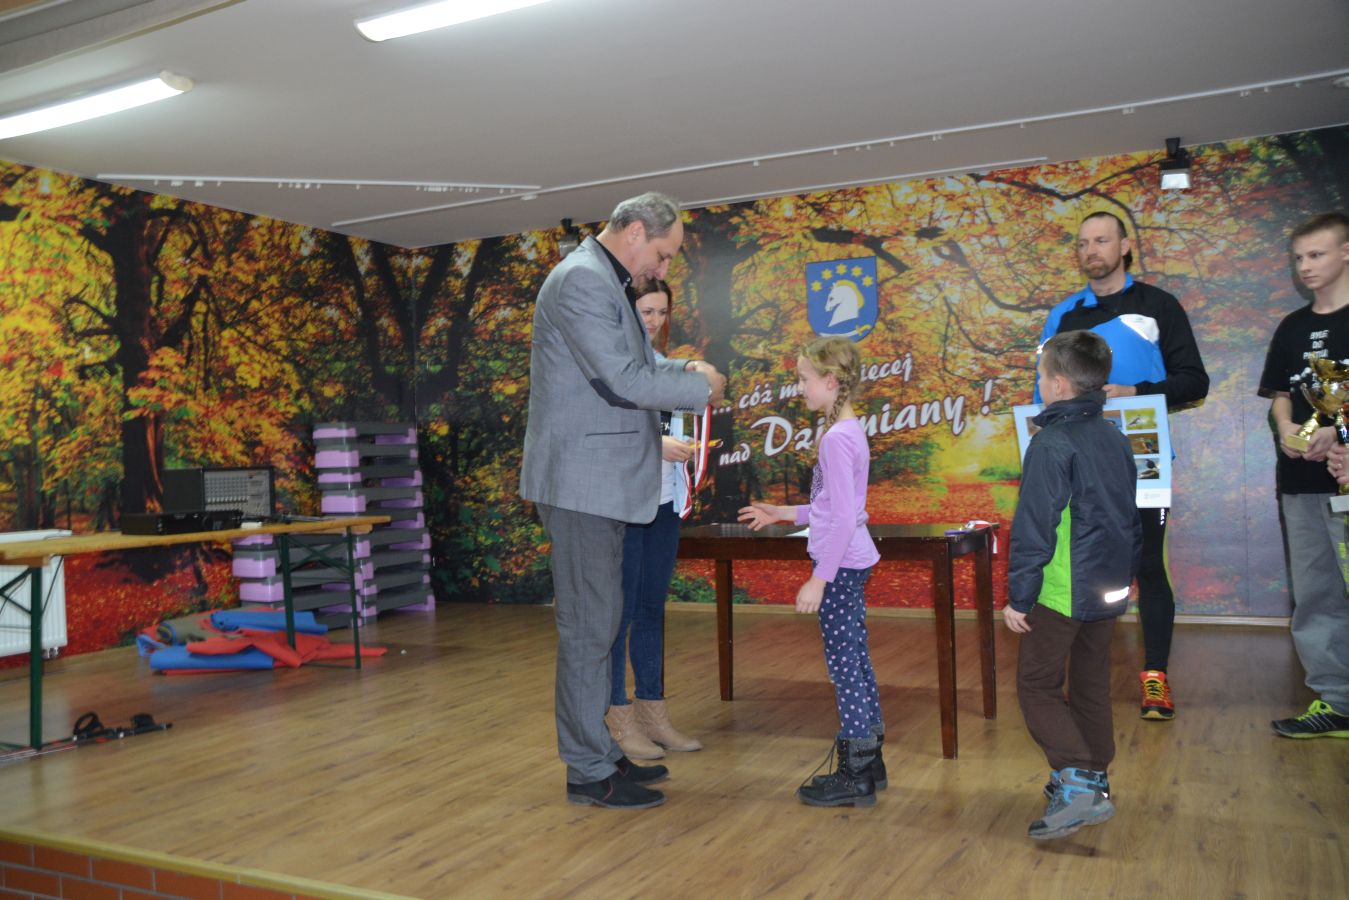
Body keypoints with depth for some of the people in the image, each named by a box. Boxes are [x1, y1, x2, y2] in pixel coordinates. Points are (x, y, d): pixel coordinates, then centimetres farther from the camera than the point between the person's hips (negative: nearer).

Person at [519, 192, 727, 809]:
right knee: (587, 626, -3)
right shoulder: (581, 280, -15)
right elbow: (623, 381, -22)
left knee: (599, 622, 15)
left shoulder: (604, 282, 18)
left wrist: (683, 371, 8)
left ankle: (598, 752, 26)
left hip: (602, 484, 11)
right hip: (582, 481, -11)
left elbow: (626, 370, 24)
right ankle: (588, 772, 8)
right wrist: (702, 387, -9)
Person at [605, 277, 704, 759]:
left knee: (652, 609, 12)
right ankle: (619, 718, 9)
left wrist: (681, 450, 5)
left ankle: (653, 711, 20)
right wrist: (655, 444, -22)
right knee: (620, 612, 0)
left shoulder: (662, 365, 15)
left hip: (664, 502, 7)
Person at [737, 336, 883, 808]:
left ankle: (855, 777, 8)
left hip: (839, 565, -10)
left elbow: (843, 519, -23)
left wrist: (818, 579, -21)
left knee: (844, 664, -2)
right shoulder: (849, 431, 11)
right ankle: (869, 762, 27)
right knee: (856, 661, 16)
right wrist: (783, 513, 18)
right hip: (850, 561, 10)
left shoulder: (836, 438, -19)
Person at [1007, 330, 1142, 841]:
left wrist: (1019, 597, -14)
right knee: (1091, 687, 18)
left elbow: (1034, 529, -19)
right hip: (1108, 592, 8)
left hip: (1061, 593, -8)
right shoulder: (1115, 440, 9)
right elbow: (1131, 520, 17)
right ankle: (1093, 782, 28)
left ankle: (1077, 782, -11)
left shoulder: (1052, 444, -17)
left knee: (1037, 687, 1)